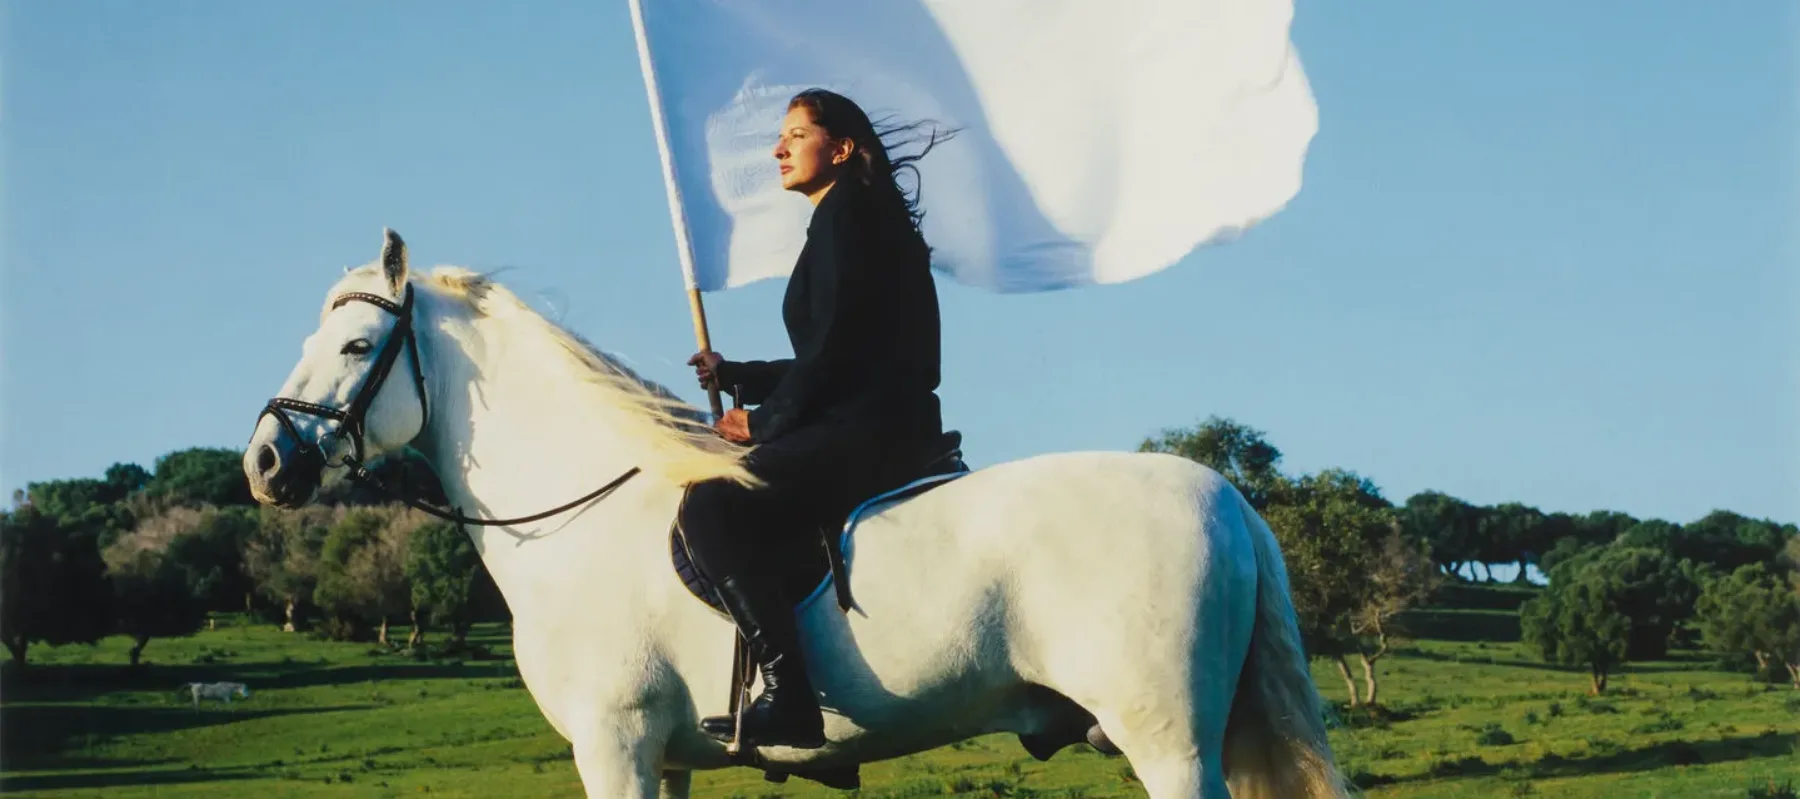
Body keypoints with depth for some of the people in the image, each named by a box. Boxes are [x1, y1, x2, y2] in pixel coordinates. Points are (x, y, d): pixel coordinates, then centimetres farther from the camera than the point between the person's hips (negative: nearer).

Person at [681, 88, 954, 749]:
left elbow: (834, 345, -15)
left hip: (870, 430, -11)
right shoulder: (854, 219, 24)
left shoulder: (845, 213, -6)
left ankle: (788, 701, -32)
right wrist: (731, 375, 22)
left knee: (712, 505, -24)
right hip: (868, 428, 11)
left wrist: (764, 424, -5)